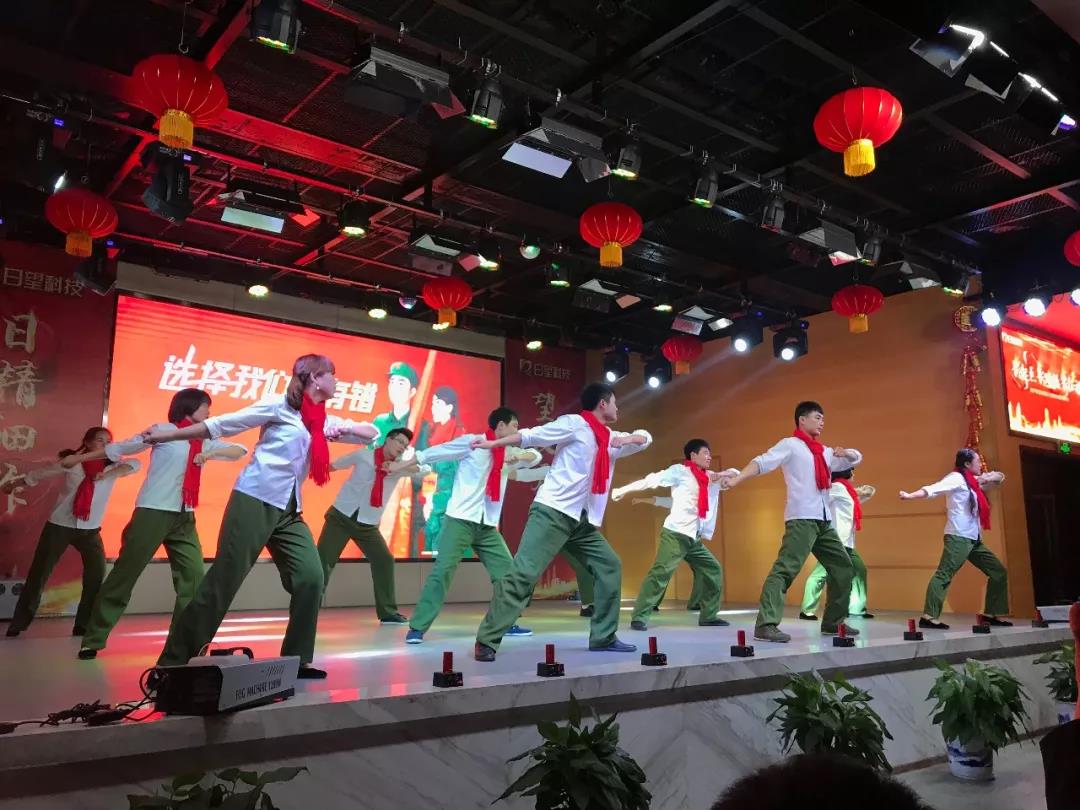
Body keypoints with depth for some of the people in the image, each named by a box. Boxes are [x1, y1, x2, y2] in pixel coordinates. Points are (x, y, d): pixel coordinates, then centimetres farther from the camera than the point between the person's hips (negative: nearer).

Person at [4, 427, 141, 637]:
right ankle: (18, 625, 15)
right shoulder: (71, 462, -8)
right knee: (39, 574, 2)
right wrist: (14, 483, 18)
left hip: (90, 529, 2)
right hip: (60, 525, -2)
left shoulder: (111, 465, -5)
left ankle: (83, 625, 1)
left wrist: (109, 474, -33)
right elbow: (39, 474, 5)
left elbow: (135, 463, -22)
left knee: (97, 574, -9)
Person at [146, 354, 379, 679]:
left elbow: (373, 432, 15)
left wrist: (345, 429, -6)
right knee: (224, 580, -6)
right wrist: (167, 436, -3)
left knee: (312, 578, -5)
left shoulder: (325, 421, 15)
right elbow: (223, 424, -2)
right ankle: (174, 660, 6)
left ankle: (297, 660, 6)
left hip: (289, 511, 7)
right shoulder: (280, 407, -3)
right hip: (254, 501, -6)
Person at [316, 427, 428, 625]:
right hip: (340, 516, -3)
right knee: (323, 560, -5)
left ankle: (388, 612, 11)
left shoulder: (401, 465, 0)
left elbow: (426, 470, -15)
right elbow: (334, 464, 10)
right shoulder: (363, 455, -5)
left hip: (368, 524, 3)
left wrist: (401, 467, -27)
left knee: (385, 561, -1)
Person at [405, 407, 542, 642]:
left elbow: (536, 456, 10)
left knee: (506, 571, 6)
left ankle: (507, 623, 21)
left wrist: (520, 457, -13)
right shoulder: (472, 441, -6)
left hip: (488, 525, 6)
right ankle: (417, 628, -5)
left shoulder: (509, 451, 13)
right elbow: (433, 453, -2)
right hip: (461, 519, -6)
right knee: (443, 570, -12)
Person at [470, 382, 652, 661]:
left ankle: (603, 637, 16)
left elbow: (645, 438, 23)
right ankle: (486, 642, -11)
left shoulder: (612, 438, 18)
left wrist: (628, 439, 1)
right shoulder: (574, 423, -4)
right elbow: (532, 435, -6)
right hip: (552, 511, -8)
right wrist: (495, 443, -11)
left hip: (583, 521, 8)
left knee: (610, 566, 8)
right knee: (524, 573, -15)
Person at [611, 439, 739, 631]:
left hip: (695, 538, 8)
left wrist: (722, 475, -4)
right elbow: (653, 480, -9)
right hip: (676, 533, -8)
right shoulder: (680, 471, -4)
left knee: (713, 571, 11)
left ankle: (708, 616, 23)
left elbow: (736, 473, 19)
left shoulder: (711, 477, 16)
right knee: (661, 572, -16)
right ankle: (639, 617, -14)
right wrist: (624, 489, -13)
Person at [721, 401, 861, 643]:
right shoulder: (790, 445, -1)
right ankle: (766, 625, -24)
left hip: (825, 521, 8)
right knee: (786, 569, -19)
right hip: (801, 518, -8)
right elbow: (762, 462, -13)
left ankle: (833, 622, 26)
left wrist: (845, 453, 4)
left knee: (842, 567, 14)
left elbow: (856, 458, 29)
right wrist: (736, 478, -30)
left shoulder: (825, 451, 21)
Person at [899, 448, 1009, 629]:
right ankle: (929, 616, -22)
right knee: (944, 574, -17)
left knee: (998, 571, 14)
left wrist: (988, 479, 16)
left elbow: (999, 477, 37)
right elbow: (932, 489, -22)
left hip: (974, 540, 10)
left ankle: (992, 614, 20)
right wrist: (910, 496, -36)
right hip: (958, 537, -10)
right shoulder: (956, 478, -7)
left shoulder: (972, 481, 19)